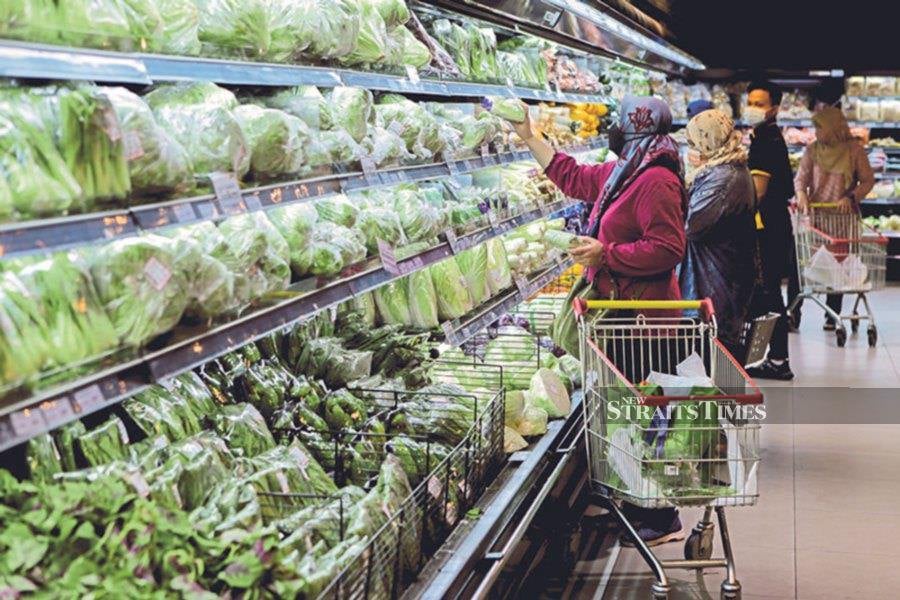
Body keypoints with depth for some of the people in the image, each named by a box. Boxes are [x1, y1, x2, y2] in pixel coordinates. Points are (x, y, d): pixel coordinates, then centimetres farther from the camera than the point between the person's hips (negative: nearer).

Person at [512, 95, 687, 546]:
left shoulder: (656, 182, -18)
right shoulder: (619, 174, 14)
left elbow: (668, 249, -24)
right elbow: (571, 176, 30)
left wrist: (606, 254, -20)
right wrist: (529, 137, 31)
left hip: (643, 318, -11)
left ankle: (661, 521, 3)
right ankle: (638, 505, 29)